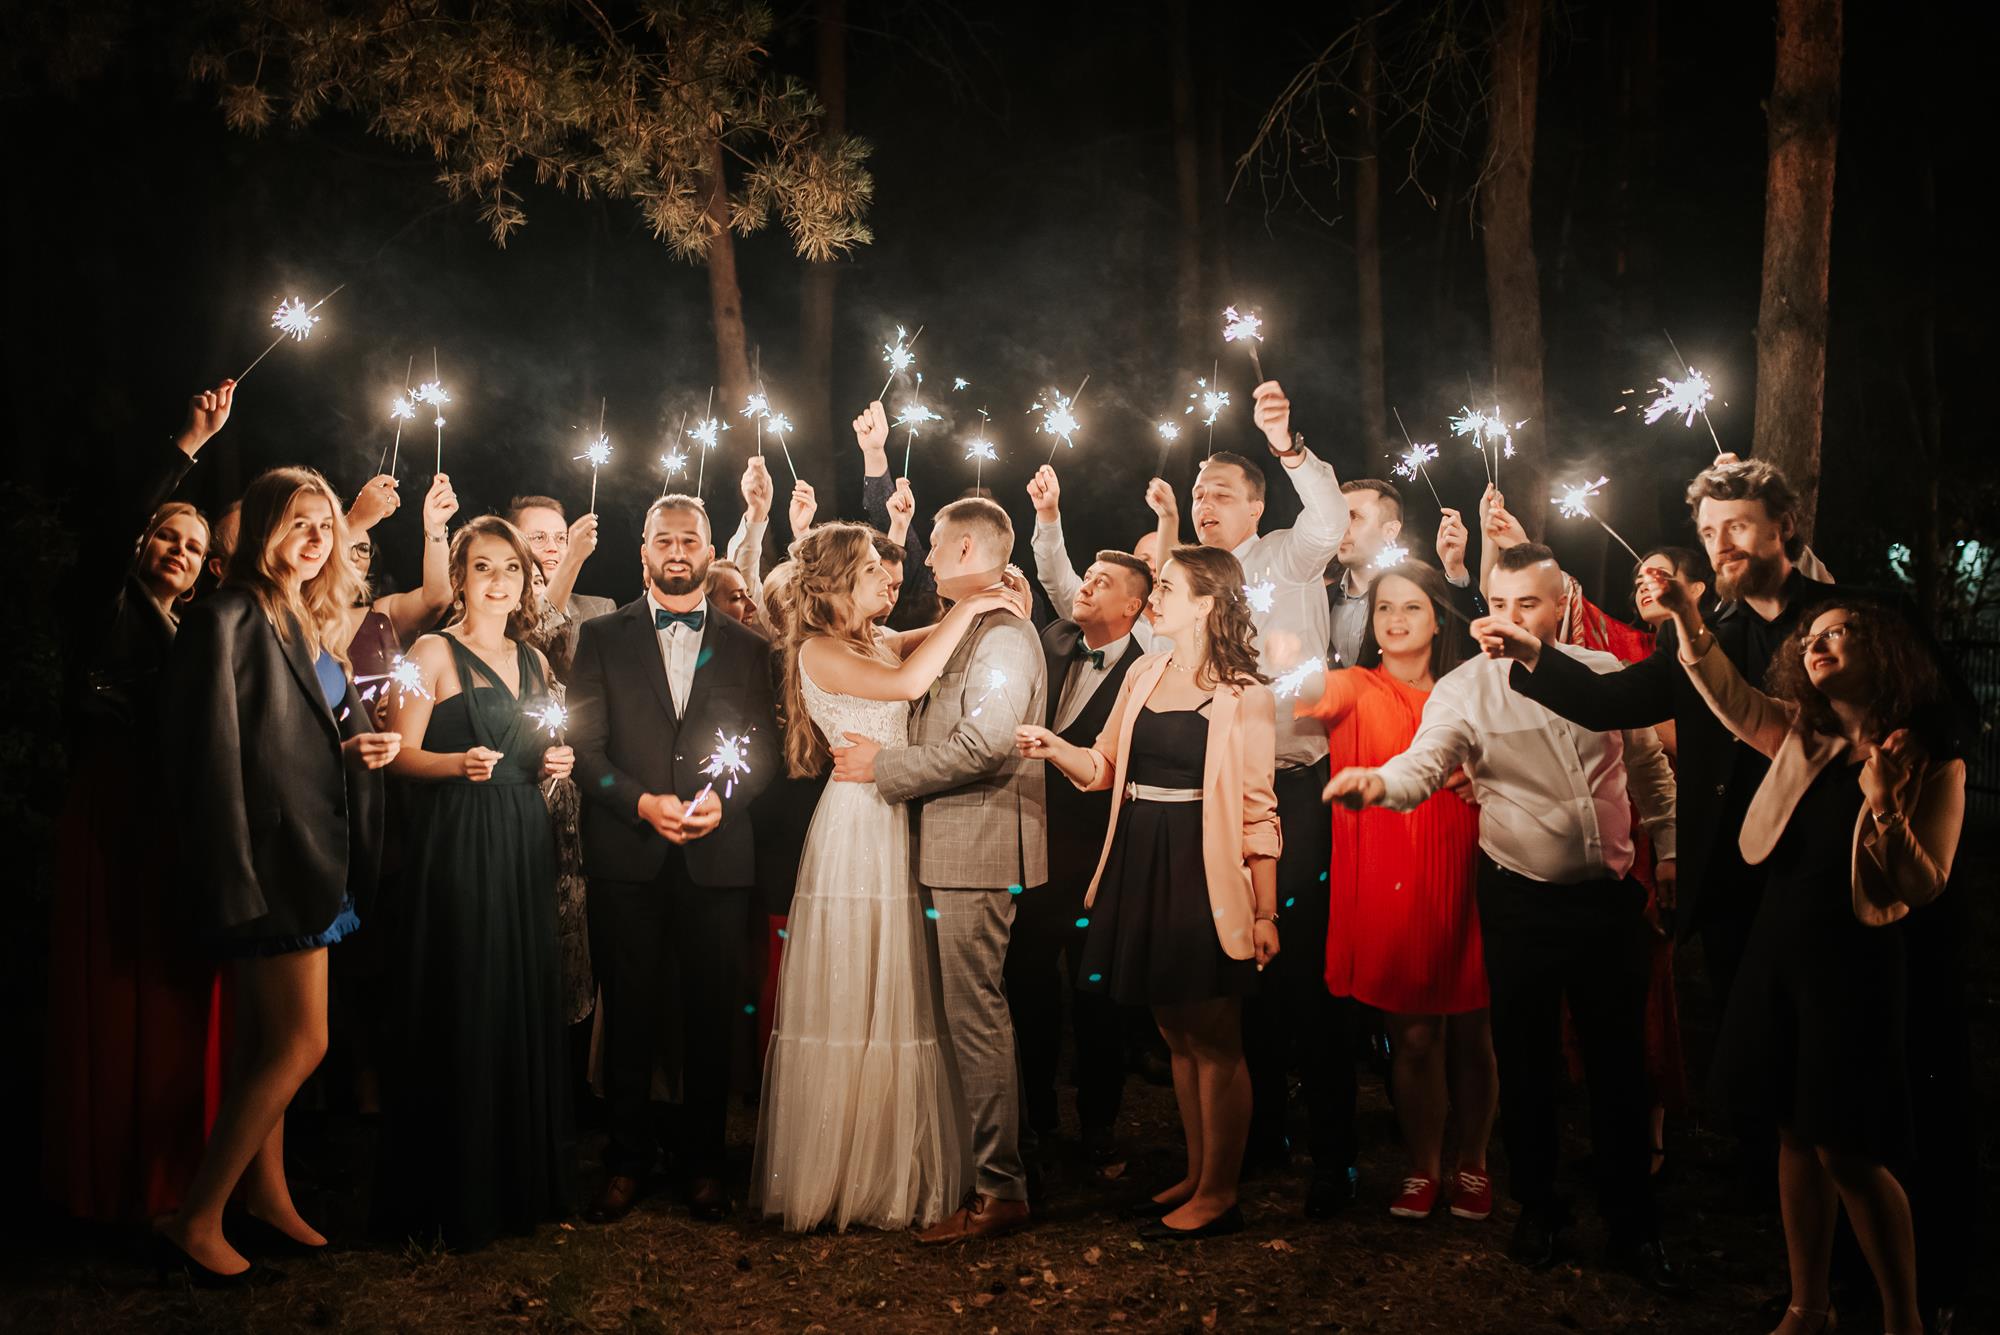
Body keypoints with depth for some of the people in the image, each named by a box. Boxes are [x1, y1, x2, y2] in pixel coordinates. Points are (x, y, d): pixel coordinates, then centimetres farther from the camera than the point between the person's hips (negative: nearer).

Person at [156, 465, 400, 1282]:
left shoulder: (313, 626, 14)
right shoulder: (230, 619, -12)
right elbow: (212, 756, -17)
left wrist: (370, 746, 0)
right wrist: (234, 881, -20)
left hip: (313, 858, 8)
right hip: (270, 857, -8)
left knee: (268, 1040, 15)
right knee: (302, 1042, -7)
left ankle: (265, 1189, 25)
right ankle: (195, 1221, 4)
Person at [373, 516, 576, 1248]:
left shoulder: (534, 661, 16)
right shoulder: (435, 653, -1)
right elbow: (403, 754, -7)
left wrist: (555, 764, 3)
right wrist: (458, 763, -25)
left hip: (524, 845, 6)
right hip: (456, 848, -6)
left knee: (527, 1006, 7)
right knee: (459, 1008, -4)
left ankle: (524, 1179, 18)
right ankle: (452, 1194, 6)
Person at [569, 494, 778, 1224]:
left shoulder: (746, 647, 11)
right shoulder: (602, 637, 8)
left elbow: (764, 748, 5)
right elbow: (584, 744, 0)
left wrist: (722, 799, -13)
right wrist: (643, 803, -13)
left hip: (717, 859, 1)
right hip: (627, 858, 0)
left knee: (710, 1018, 6)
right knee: (630, 1015, 6)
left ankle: (703, 1164, 18)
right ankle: (627, 1161, 19)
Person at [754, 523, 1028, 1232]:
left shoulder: (879, 642, 14)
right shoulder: (819, 651, -11)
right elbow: (907, 682, -24)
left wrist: (992, 605, 1)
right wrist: (966, 610, -17)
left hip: (897, 828, 8)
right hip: (855, 828, -8)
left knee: (898, 1005, 11)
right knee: (849, 1006, -1)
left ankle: (894, 1168, 22)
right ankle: (836, 1175, 11)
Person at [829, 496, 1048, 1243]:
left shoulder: (1002, 636, -14)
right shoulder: (967, 631, 18)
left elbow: (982, 746, -24)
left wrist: (883, 766, -16)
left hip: (979, 851, -10)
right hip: (958, 849, 10)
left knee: (975, 1019, -6)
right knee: (975, 1015, 15)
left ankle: (999, 1191, 2)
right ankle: (995, 1172, 25)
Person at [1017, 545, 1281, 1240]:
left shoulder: (1244, 697, -8)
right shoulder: (1143, 676, 11)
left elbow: (1257, 812, -9)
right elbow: (1103, 767, 12)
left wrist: (1265, 913, -11)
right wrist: (1053, 747, -8)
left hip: (1204, 876, -7)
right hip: (1140, 870, 7)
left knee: (1213, 1039, 2)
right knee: (1177, 1034, 15)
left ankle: (1218, 1194, 13)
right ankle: (1195, 1175, 28)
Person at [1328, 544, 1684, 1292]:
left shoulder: (1603, 671, 2)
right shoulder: (1465, 688, -9)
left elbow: (1649, 766, 15)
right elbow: (1424, 762, -25)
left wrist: (1669, 849, 13)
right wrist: (1377, 782, -46)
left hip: (1610, 895, 2)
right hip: (1520, 901, -2)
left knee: (1619, 1062, 9)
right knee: (1526, 1062, 9)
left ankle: (1632, 1226, 24)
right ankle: (1536, 1209, 29)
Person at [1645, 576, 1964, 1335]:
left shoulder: (1930, 766, -7)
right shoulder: (1801, 736, 8)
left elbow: (1925, 888, -10)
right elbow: (1727, 696, -6)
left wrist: (1883, 808, -25)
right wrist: (1687, 619, -22)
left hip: (1853, 965, -5)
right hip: (1777, 954, 5)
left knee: (1848, 1151, -2)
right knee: (1795, 1136, 12)